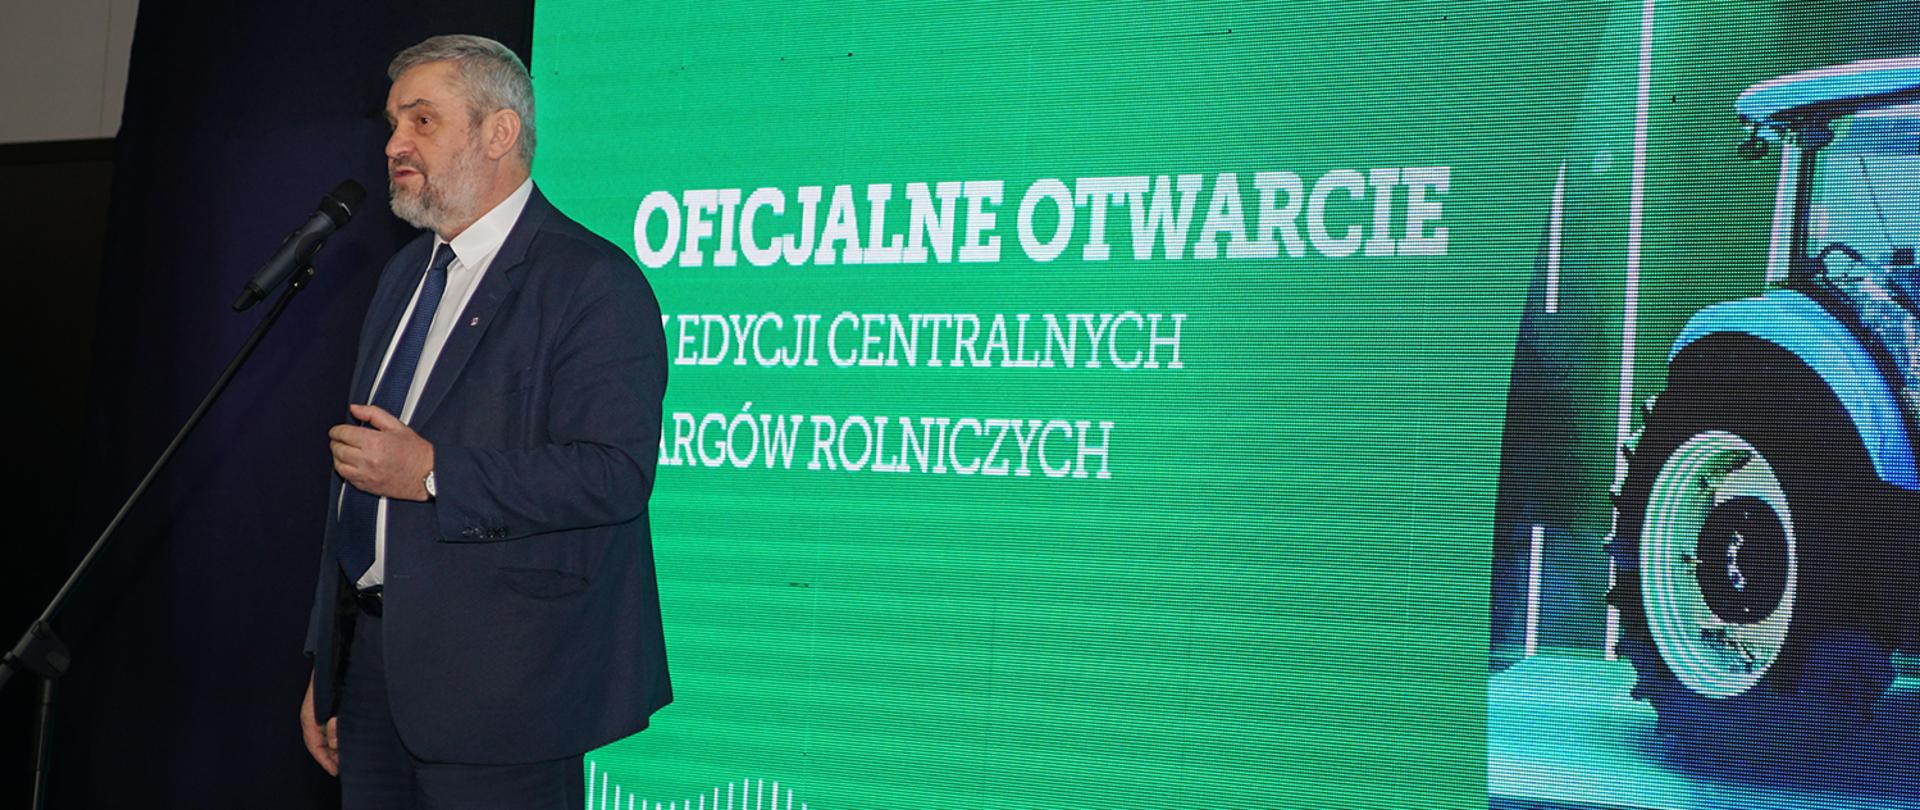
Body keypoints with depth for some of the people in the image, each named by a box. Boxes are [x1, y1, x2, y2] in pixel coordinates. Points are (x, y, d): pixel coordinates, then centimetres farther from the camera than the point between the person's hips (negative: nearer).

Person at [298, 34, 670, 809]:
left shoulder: (591, 282, -11)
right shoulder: (406, 273, 17)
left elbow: (614, 473, -22)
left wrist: (433, 474, -23)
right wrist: (327, 665, 19)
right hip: (373, 659, 8)